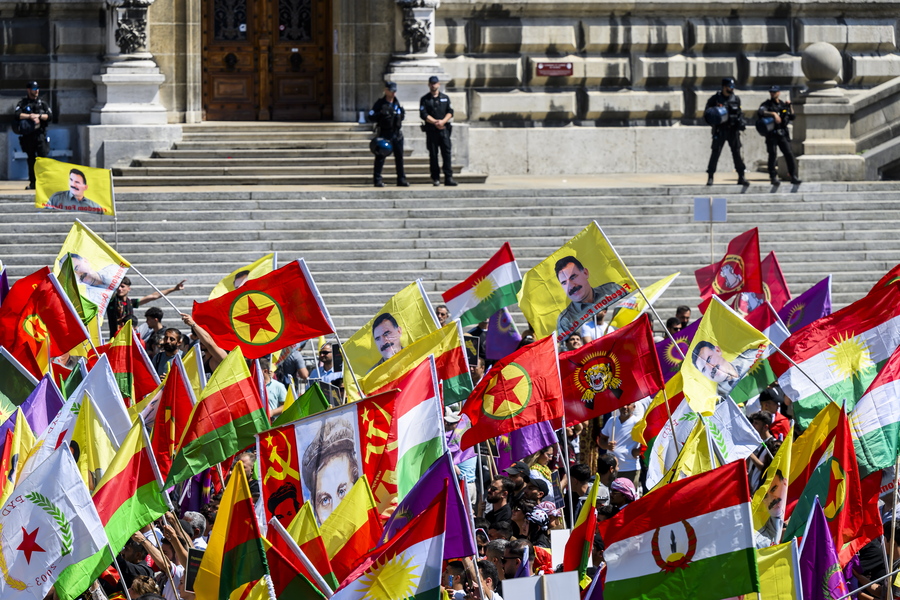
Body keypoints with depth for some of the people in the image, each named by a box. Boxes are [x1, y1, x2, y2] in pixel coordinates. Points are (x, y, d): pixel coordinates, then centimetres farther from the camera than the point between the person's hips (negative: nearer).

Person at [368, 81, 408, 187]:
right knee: (380, 157, -4)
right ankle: (378, 180, 0)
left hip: (397, 134, 5)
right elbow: (371, 118, -7)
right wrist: (381, 114, -22)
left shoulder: (397, 102, 12)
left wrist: (402, 113, -1)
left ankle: (401, 179, 15)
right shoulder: (380, 103, -4)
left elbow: (402, 117, 21)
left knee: (399, 157, 8)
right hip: (384, 134, -5)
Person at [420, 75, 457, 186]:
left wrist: (443, 121, -11)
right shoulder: (425, 99, 7)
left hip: (444, 128, 1)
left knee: (446, 152, -7)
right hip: (431, 130, -1)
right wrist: (435, 122, -13)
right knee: (433, 154, 0)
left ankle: (448, 178, -11)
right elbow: (423, 114, -4)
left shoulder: (445, 98, 14)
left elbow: (450, 112, 7)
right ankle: (435, 178, 5)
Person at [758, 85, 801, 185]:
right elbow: (761, 112, -19)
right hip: (771, 134, -3)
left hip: (783, 134, 3)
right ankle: (773, 177, -2)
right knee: (772, 155, -6)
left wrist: (790, 106, 9)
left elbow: (792, 117, 20)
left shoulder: (783, 105, 15)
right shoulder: (766, 104, 3)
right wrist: (773, 114, -29)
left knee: (789, 154, -3)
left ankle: (793, 177, -1)